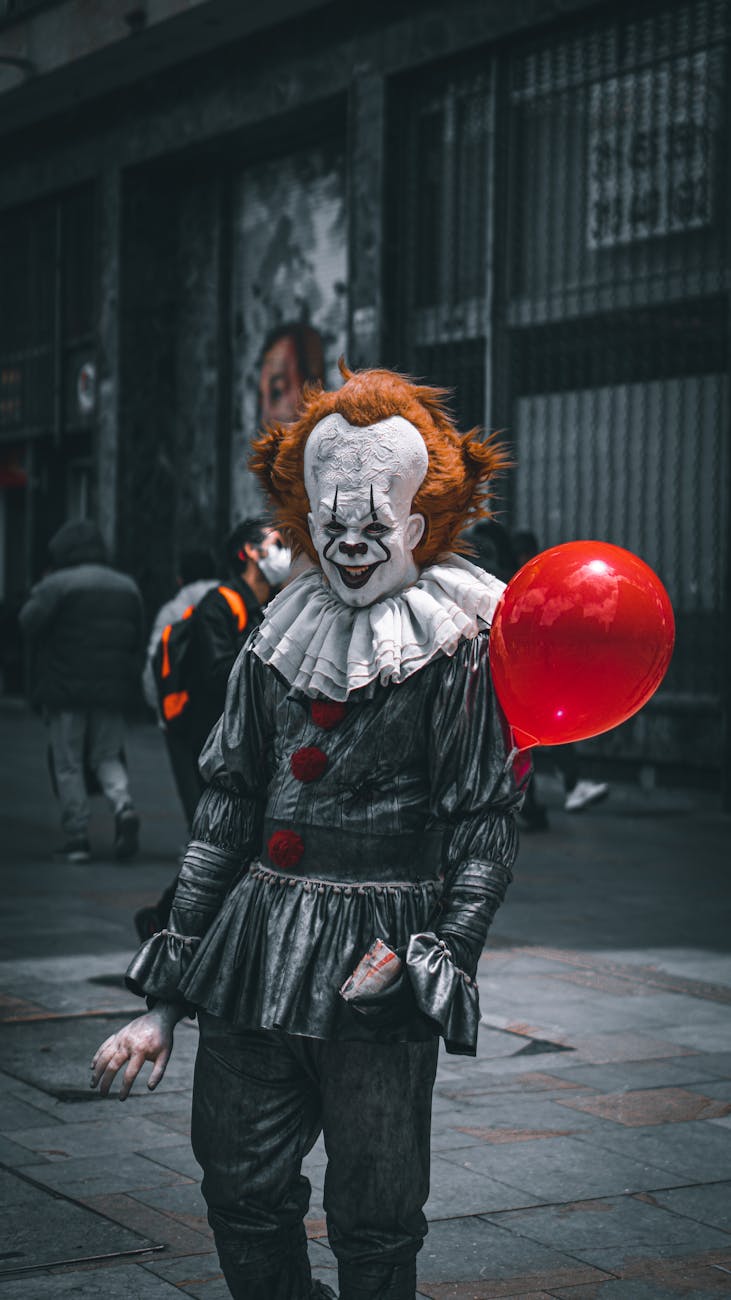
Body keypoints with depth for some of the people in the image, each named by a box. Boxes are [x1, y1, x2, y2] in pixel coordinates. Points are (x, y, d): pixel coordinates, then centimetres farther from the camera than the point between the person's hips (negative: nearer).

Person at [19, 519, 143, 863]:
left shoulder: (57, 584, -7)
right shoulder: (127, 587, 11)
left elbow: (31, 620, -17)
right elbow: (137, 641, 10)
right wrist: (129, 687, 12)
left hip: (66, 689, -4)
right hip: (112, 691, 4)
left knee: (68, 764, 5)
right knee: (107, 757, 14)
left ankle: (77, 836, 3)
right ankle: (123, 805, -13)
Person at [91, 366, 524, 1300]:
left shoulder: (459, 646, -2)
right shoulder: (276, 640, 12)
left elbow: (486, 820, -4)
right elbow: (226, 806, 13)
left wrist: (440, 955, -18)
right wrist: (165, 995, 10)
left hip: (379, 959, -5)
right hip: (252, 951, 5)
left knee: (374, 1223, 0)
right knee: (241, 1195, 9)